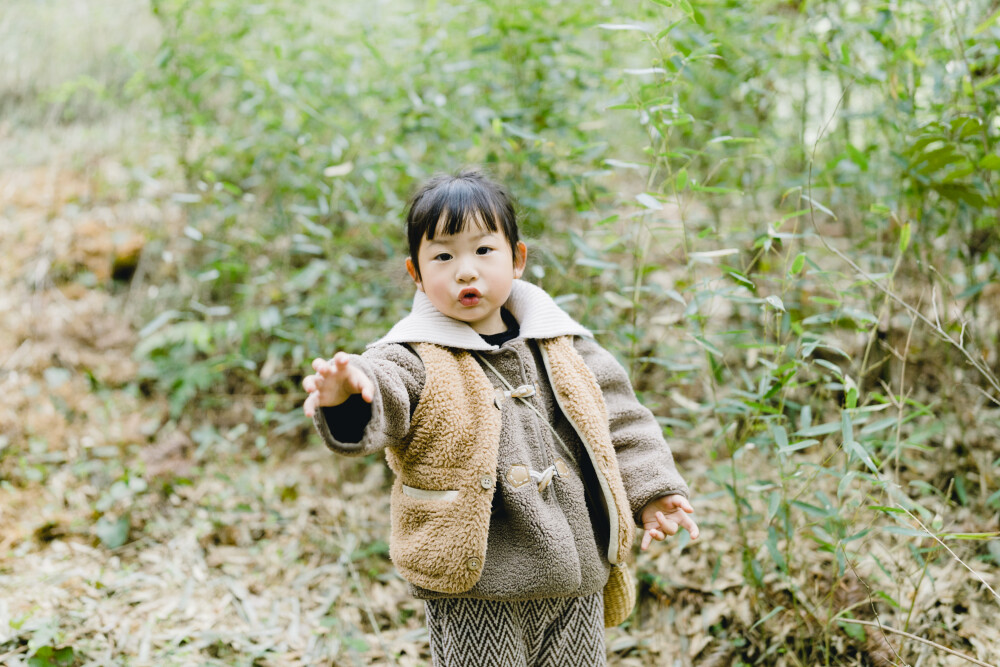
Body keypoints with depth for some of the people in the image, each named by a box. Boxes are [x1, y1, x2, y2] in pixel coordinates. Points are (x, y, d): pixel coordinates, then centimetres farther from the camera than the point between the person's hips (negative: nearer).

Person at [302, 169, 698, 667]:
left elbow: (618, 417, 15)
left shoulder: (560, 346, 6)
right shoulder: (416, 360, -8)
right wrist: (346, 399, -51)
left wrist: (651, 490, 7)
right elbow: (384, 387, -29)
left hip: (576, 580, 4)